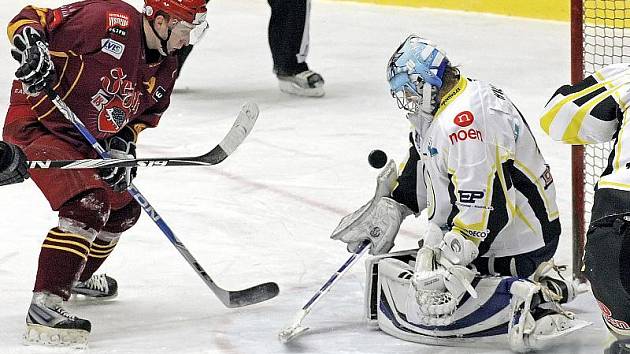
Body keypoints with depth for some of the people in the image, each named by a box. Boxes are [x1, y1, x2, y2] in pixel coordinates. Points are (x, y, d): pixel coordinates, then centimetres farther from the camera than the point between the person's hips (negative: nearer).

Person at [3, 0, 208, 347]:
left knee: (122, 210, 21)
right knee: (88, 206, -26)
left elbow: (141, 115, 15)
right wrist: (32, 49, -38)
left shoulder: (165, 68, 3)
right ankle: (45, 304, -29)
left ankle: (77, 276, 46)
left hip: (85, 142, 10)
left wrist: (122, 146, -2)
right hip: (36, 125, -10)